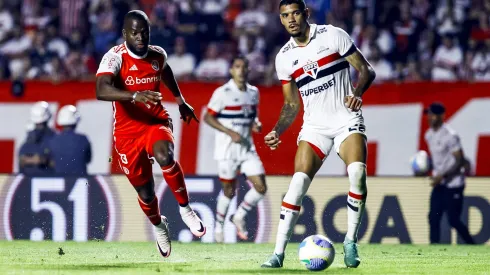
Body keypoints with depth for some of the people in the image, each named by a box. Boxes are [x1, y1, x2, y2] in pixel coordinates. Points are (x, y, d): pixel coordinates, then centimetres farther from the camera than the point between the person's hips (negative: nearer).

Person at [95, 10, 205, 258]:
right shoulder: (115, 58, -17)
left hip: (156, 122, 2)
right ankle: (158, 226, 40)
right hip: (127, 132, -2)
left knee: (165, 156, -33)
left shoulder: (158, 55, -1)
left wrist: (181, 102, 32)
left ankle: (185, 209, -15)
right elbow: (102, 91, -35)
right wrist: (135, 95, -49)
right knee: (145, 192, 7)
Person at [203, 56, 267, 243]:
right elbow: (208, 117, -9)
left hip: (247, 147, 5)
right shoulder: (223, 93, -11)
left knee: (261, 187, -4)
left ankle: (239, 216, 18)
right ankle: (219, 226, 23)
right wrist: (230, 133, -18)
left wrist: (256, 124, -1)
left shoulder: (253, 92, 8)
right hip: (227, 148, -5)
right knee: (229, 191, 1)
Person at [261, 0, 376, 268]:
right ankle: (278, 253, -15)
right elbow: (291, 105, 12)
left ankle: (350, 242, -11)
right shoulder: (284, 57, 6)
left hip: (347, 120, -2)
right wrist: (277, 131, -5)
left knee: (357, 173, -27)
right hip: (315, 125, 3)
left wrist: (357, 93, -22)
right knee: (298, 181, -16)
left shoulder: (332, 35, -4)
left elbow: (366, 70, -2)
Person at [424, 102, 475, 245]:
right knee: (433, 218, 0)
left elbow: (459, 161, -18)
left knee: (453, 220, -6)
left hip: (453, 184, -8)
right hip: (439, 184, 8)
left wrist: (442, 176, -24)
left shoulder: (450, 136, -17)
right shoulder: (429, 135, 8)